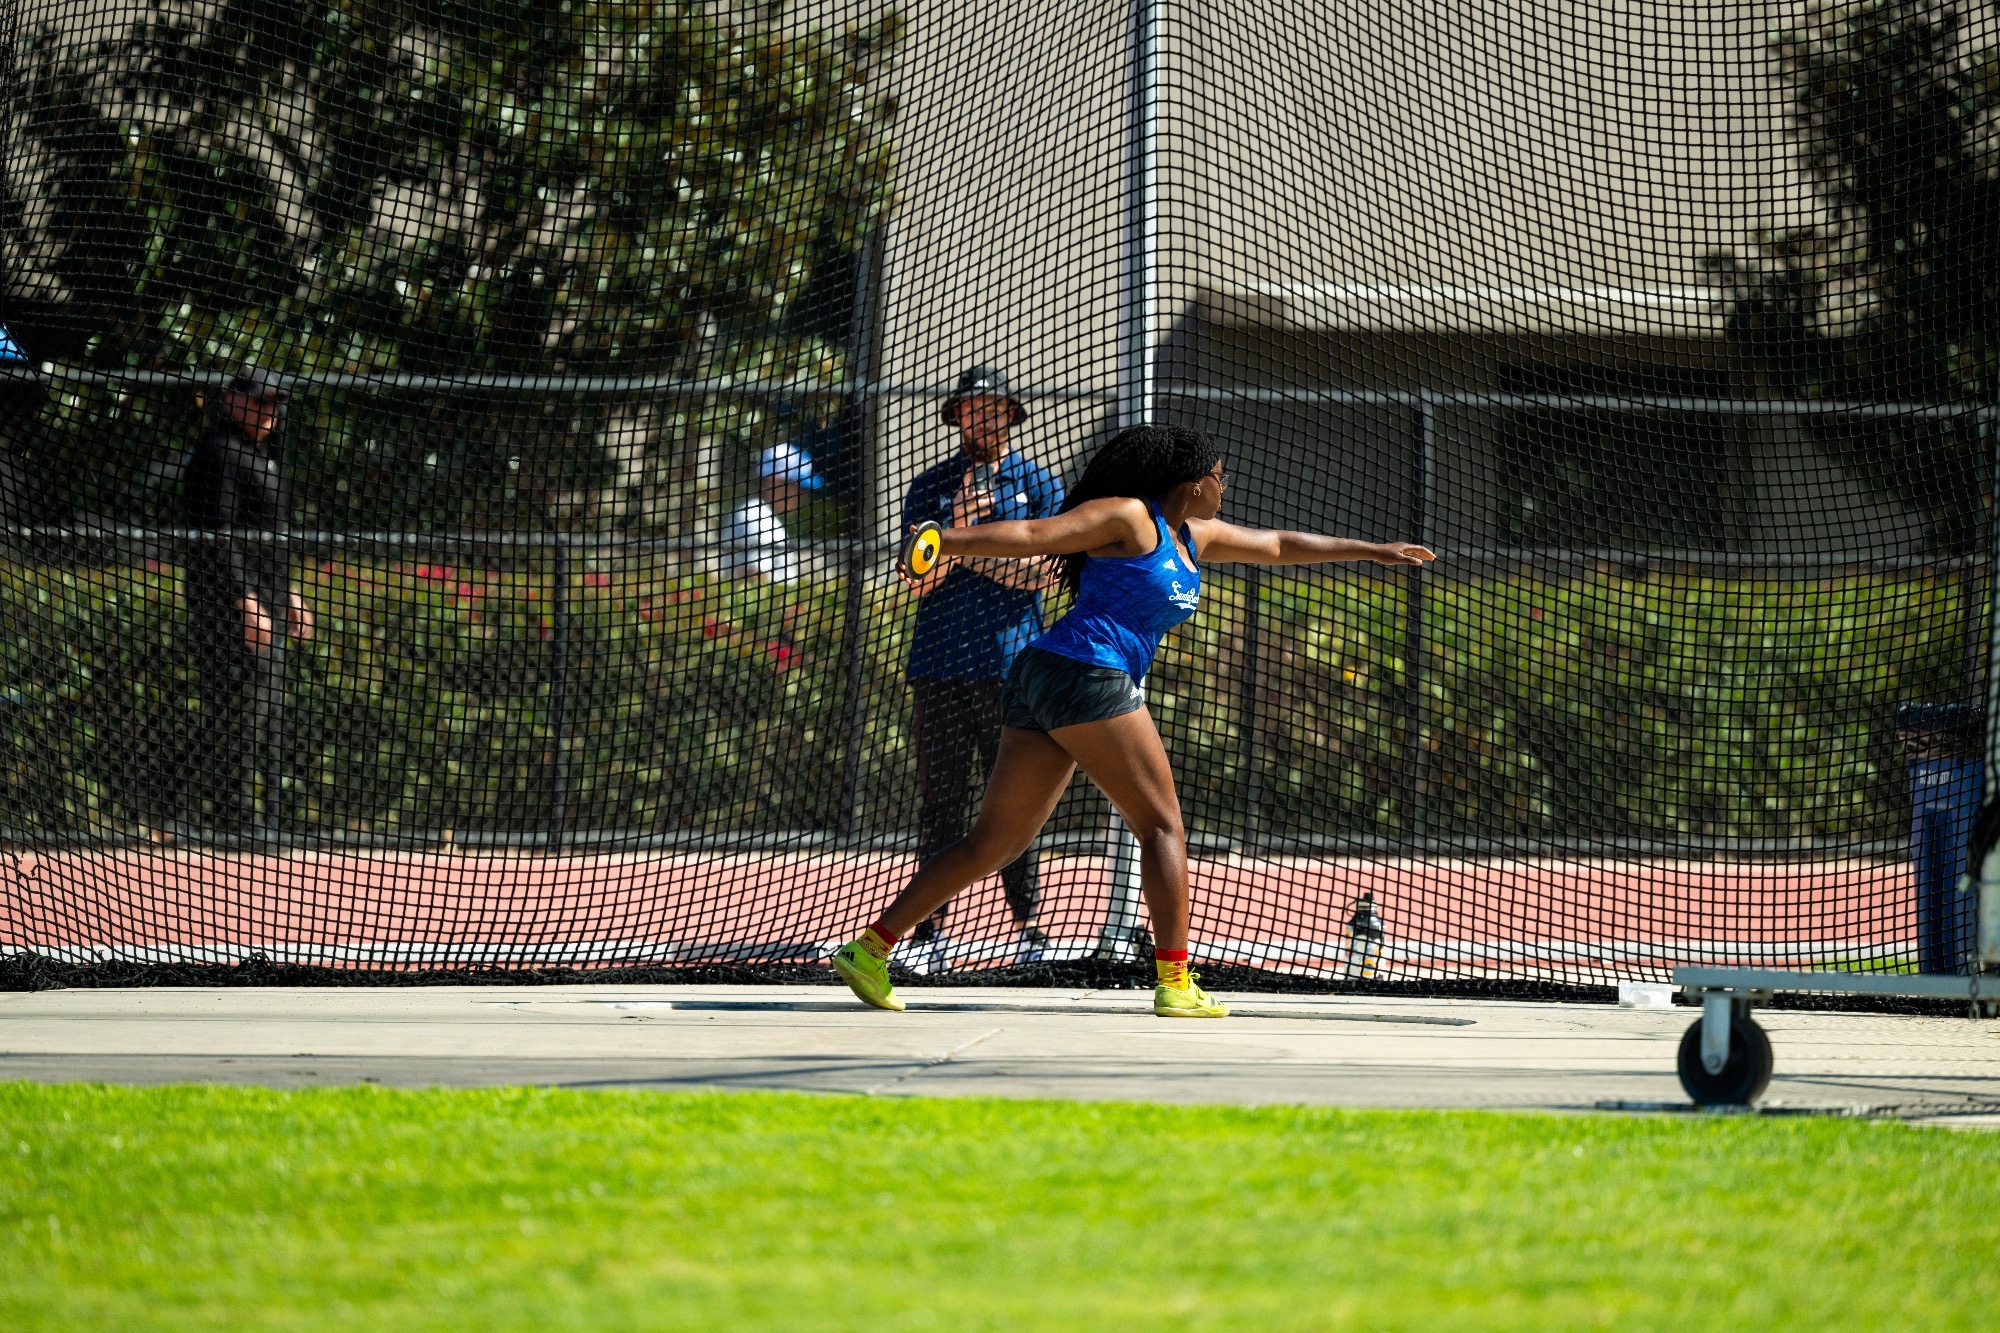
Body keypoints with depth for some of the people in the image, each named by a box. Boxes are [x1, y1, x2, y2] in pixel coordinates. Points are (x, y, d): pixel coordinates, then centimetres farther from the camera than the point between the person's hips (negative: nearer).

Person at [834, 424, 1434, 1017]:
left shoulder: (1196, 537, 22)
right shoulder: (1128, 518, -5)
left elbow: (1280, 545, 34)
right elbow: (1032, 535, -12)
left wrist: (1373, 550, 40)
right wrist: (944, 542, -22)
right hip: (1085, 674, -10)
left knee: (994, 842, 8)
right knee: (1162, 825, -3)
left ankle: (870, 949, 5)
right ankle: (1174, 984, -7)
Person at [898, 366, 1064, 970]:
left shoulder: (1039, 484, 7)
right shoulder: (930, 488, 10)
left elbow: (1042, 574, -2)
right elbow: (920, 580, 1)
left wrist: (967, 552, -6)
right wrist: (959, 524, -13)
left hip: (1012, 665, -1)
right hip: (939, 665, 1)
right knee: (939, 800, 0)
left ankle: (1027, 925, 3)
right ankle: (931, 930, 2)